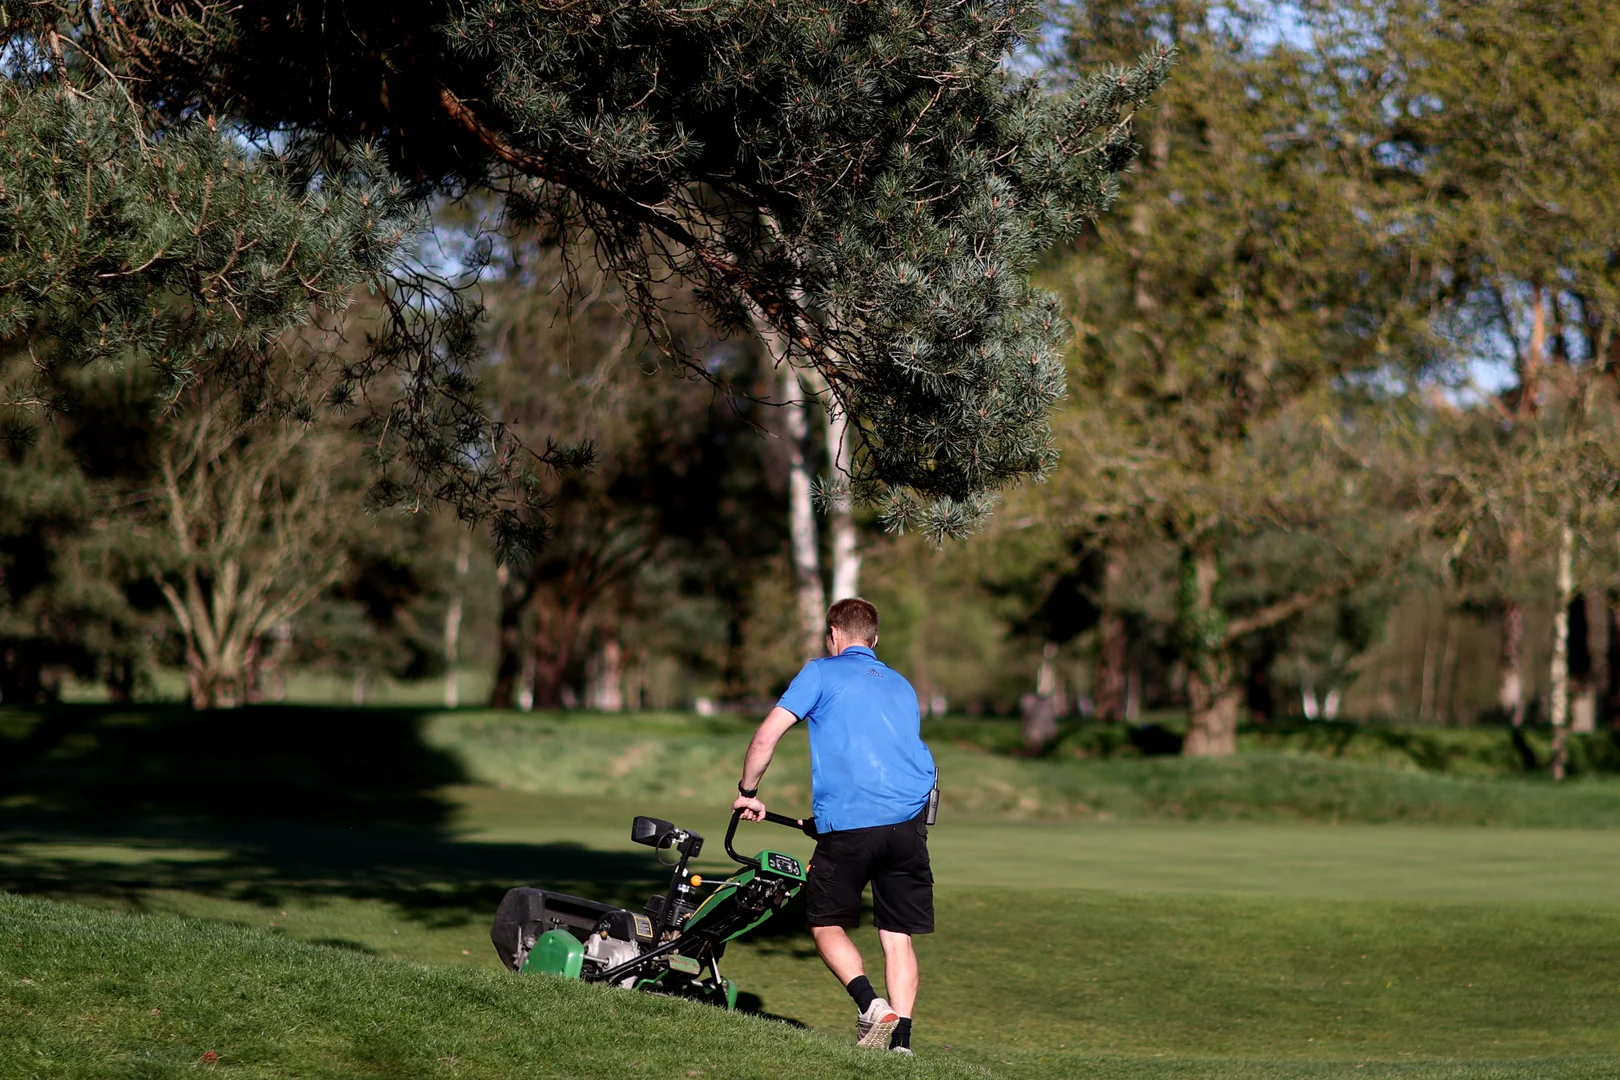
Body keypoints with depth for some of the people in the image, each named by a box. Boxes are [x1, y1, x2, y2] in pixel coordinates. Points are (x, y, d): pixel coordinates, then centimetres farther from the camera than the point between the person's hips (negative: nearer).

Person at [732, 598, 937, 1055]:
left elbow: (767, 736, 1)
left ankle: (870, 1005, -12)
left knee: (827, 923, 9)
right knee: (898, 936, 9)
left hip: (847, 825, -4)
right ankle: (901, 1041, 1)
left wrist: (748, 792, 17)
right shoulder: (903, 686, 26)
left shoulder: (822, 673, 9)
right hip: (909, 819, 4)